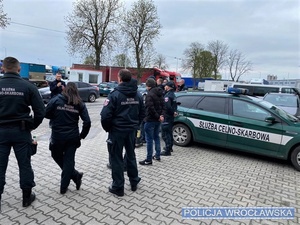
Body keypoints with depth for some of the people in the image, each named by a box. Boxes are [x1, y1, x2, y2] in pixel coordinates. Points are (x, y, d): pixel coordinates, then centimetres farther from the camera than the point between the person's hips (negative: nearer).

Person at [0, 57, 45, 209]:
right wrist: (32, 126, 7)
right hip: (21, 131, -1)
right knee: (24, 164, 10)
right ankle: (27, 197, 22)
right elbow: (40, 111, -8)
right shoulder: (28, 86, -7)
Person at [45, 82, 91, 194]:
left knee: (57, 157, 21)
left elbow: (45, 114, -2)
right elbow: (87, 121, -5)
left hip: (57, 136, -1)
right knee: (69, 160, 11)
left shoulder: (56, 100, -4)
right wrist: (82, 135, 7)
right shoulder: (80, 103, 1)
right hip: (72, 137, 1)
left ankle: (75, 175, 17)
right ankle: (64, 186, 18)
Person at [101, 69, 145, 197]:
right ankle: (134, 182, 31)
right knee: (131, 155, 20)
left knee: (116, 158, 7)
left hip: (117, 130, -5)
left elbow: (105, 115, -19)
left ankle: (118, 187, 15)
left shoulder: (115, 94, -15)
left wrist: (107, 128, -3)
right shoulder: (138, 95, 4)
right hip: (132, 130, 6)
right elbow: (142, 113, 10)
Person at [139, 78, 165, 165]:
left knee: (149, 139, -2)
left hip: (150, 120, -9)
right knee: (156, 137, 19)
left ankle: (149, 159, 4)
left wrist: (158, 116, -14)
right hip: (158, 120, 9)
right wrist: (161, 115, -1)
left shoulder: (150, 94, -18)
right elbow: (163, 105, 10)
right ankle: (157, 155, 28)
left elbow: (150, 108, -23)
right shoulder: (160, 94, 10)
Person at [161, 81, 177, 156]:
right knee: (169, 132, 22)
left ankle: (167, 150, -4)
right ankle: (170, 147, 36)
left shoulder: (167, 95, -19)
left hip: (167, 117, -11)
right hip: (170, 117, 11)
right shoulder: (173, 95, 14)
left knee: (165, 134, -6)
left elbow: (167, 106, -30)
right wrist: (174, 112, 7)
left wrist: (173, 112, -17)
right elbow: (175, 105, 19)